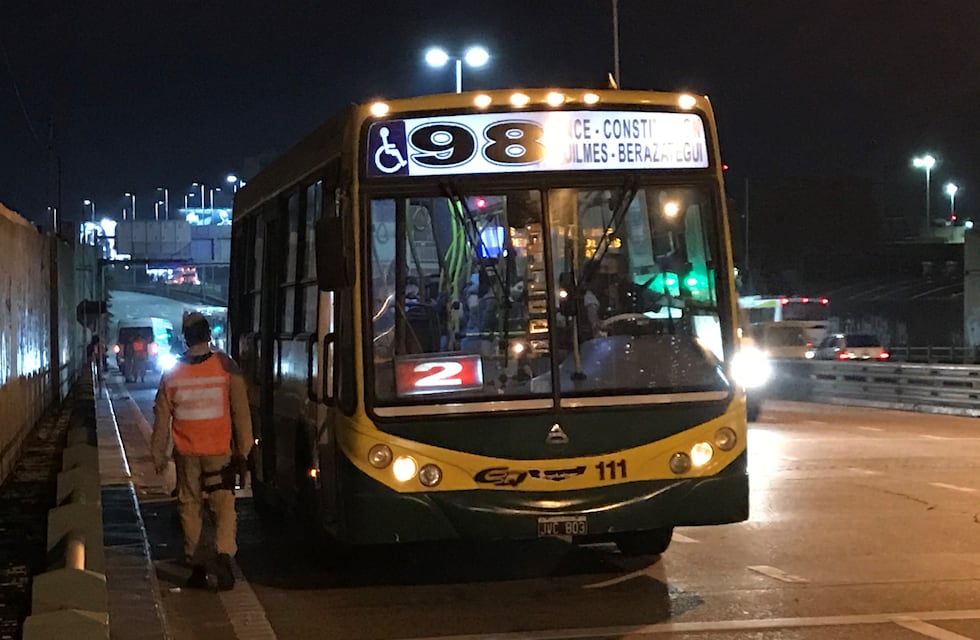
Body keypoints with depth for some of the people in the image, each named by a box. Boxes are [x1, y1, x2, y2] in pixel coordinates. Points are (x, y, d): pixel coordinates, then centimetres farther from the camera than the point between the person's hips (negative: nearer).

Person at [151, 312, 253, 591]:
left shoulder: (172, 372, 0)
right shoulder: (225, 366, -6)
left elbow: (162, 417, 6)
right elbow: (241, 411, -4)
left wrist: (159, 454, 15)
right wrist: (243, 449, 4)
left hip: (186, 453, 2)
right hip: (219, 452, -2)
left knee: (189, 506, 11)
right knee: (224, 505, 3)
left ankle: (196, 564, 13)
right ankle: (223, 553, -18)